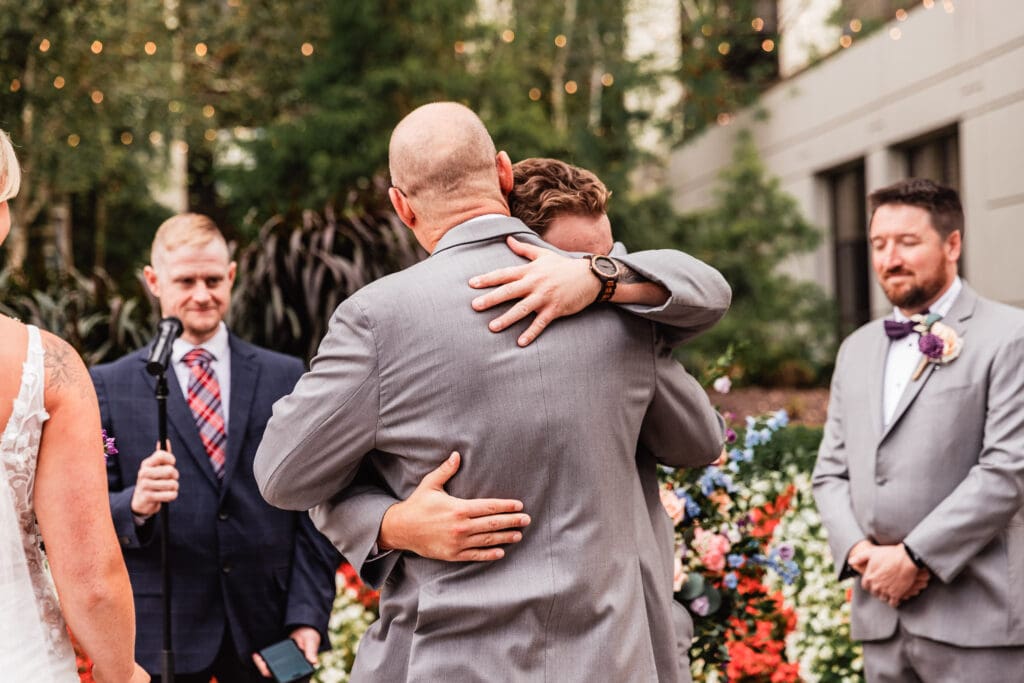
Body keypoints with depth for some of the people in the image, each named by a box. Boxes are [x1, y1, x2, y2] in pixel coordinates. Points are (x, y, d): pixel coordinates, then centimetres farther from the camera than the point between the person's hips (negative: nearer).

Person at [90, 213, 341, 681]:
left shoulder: (286, 377, 5)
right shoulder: (109, 385, 2)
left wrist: (308, 617, -5)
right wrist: (134, 505, -20)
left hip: (267, 628, 1)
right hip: (161, 631, -1)